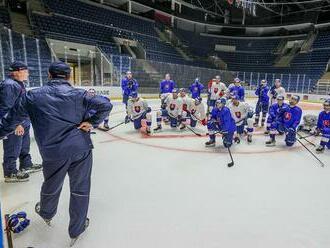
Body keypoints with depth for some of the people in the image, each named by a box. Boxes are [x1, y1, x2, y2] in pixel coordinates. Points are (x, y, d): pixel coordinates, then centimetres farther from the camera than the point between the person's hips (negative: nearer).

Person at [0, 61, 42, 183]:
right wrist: (15, 124, -24)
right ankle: (10, 173, 15)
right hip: (14, 126, -11)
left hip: (23, 123, 11)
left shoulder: (19, 84, 13)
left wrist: (25, 122, 25)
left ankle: (26, 165, 39)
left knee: (25, 147, 23)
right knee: (13, 150, 2)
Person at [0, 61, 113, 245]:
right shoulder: (79, 94, -3)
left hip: (52, 153, 2)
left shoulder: (33, 96, 0)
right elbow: (105, 105, -12)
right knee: (80, 189, 14)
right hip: (81, 149, -1)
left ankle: (47, 214, 57)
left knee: (51, 186, 27)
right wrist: (92, 123, -4)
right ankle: (76, 230, 30)